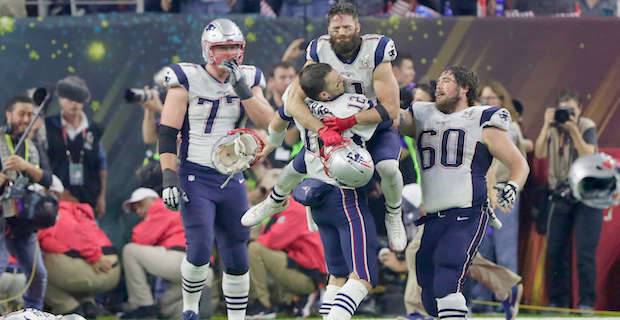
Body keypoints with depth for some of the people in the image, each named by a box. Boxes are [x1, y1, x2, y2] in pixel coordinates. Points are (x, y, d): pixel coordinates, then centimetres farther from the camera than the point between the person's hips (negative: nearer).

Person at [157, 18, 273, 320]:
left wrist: (243, 90, -18)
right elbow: (167, 133, -8)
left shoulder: (248, 80, 5)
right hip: (195, 178, -4)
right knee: (200, 250, -17)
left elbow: (267, 123, -7)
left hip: (231, 179, 4)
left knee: (237, 259, 5)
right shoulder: (187, 80, -7)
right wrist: (169, 176, -16)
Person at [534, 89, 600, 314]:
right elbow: (539, 153, -13)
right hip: (561, 196, 3)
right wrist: (547, 126, -22)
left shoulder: (587, 127, -6)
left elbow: (588, 156, -21)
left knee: (585, 251, -9)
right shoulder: (553, 129, 2)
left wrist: (574, 130, -29)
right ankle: (557, 302, 9)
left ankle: (587, 302, -5)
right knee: (555, 251, 1)